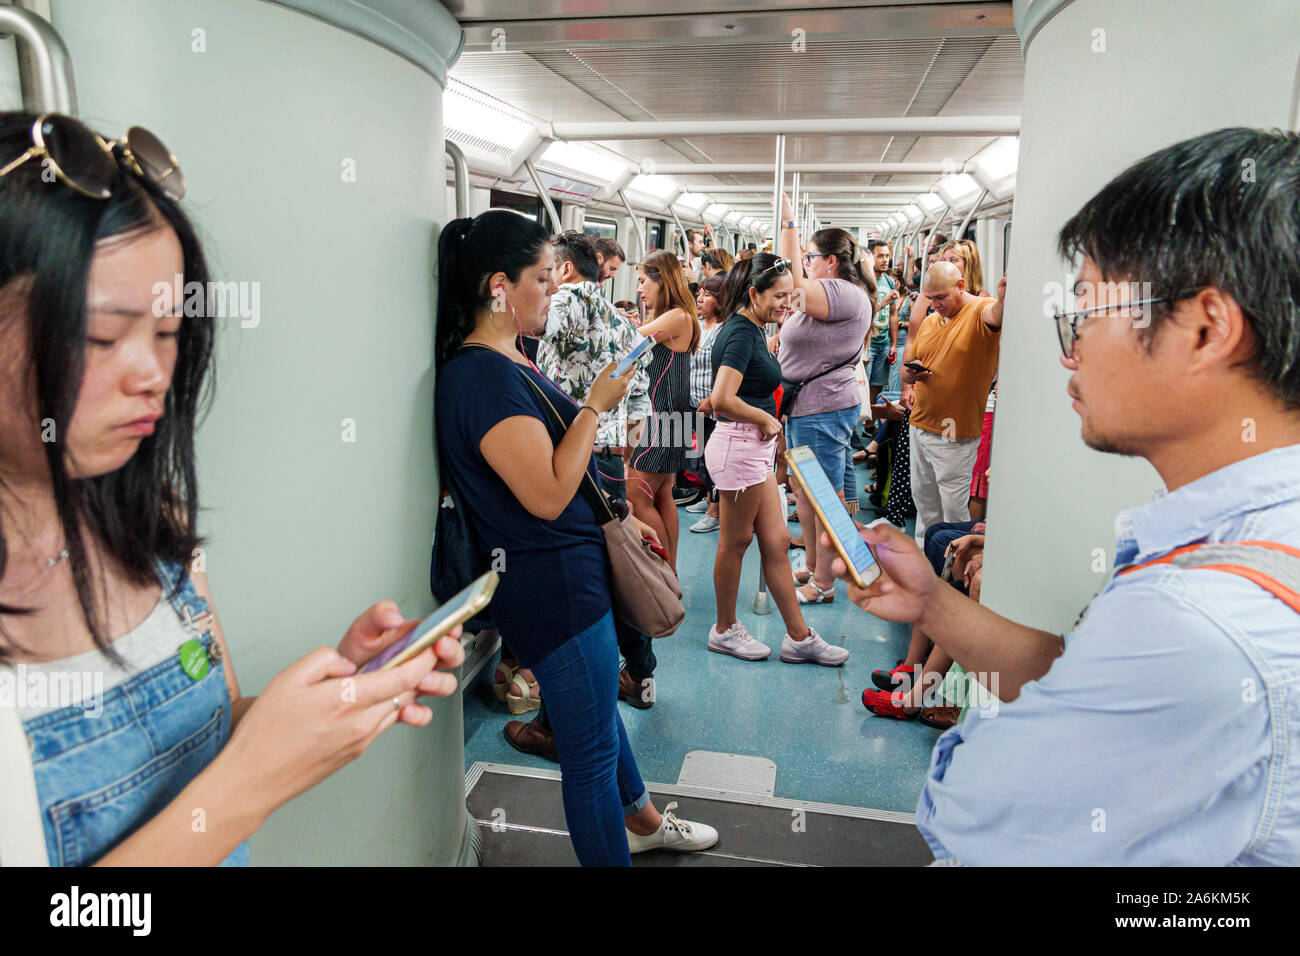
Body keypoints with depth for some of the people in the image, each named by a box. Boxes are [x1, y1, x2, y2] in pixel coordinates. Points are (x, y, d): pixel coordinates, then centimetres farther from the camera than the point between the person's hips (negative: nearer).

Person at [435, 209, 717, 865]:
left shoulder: (507, 362, 10)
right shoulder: (483, 375, -23)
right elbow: (548, 493, -27)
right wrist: (596, 405, -18)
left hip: (572, 570, 11)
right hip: (550, 585, -11)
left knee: (601, 707, 28)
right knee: (591, 749, 5)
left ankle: (640, 819, 50)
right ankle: (612, 852, 26)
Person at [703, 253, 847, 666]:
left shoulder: (751, 330, 13)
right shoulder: (741, 333, -17)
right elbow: (722, 401, -29)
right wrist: (767, 419, -15)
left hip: (757, 448, 10)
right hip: (738, 446, -10)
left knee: (776, 541, 10)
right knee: (736, 542, 6)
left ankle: (800, 638, 18)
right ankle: (725, 630, 24)